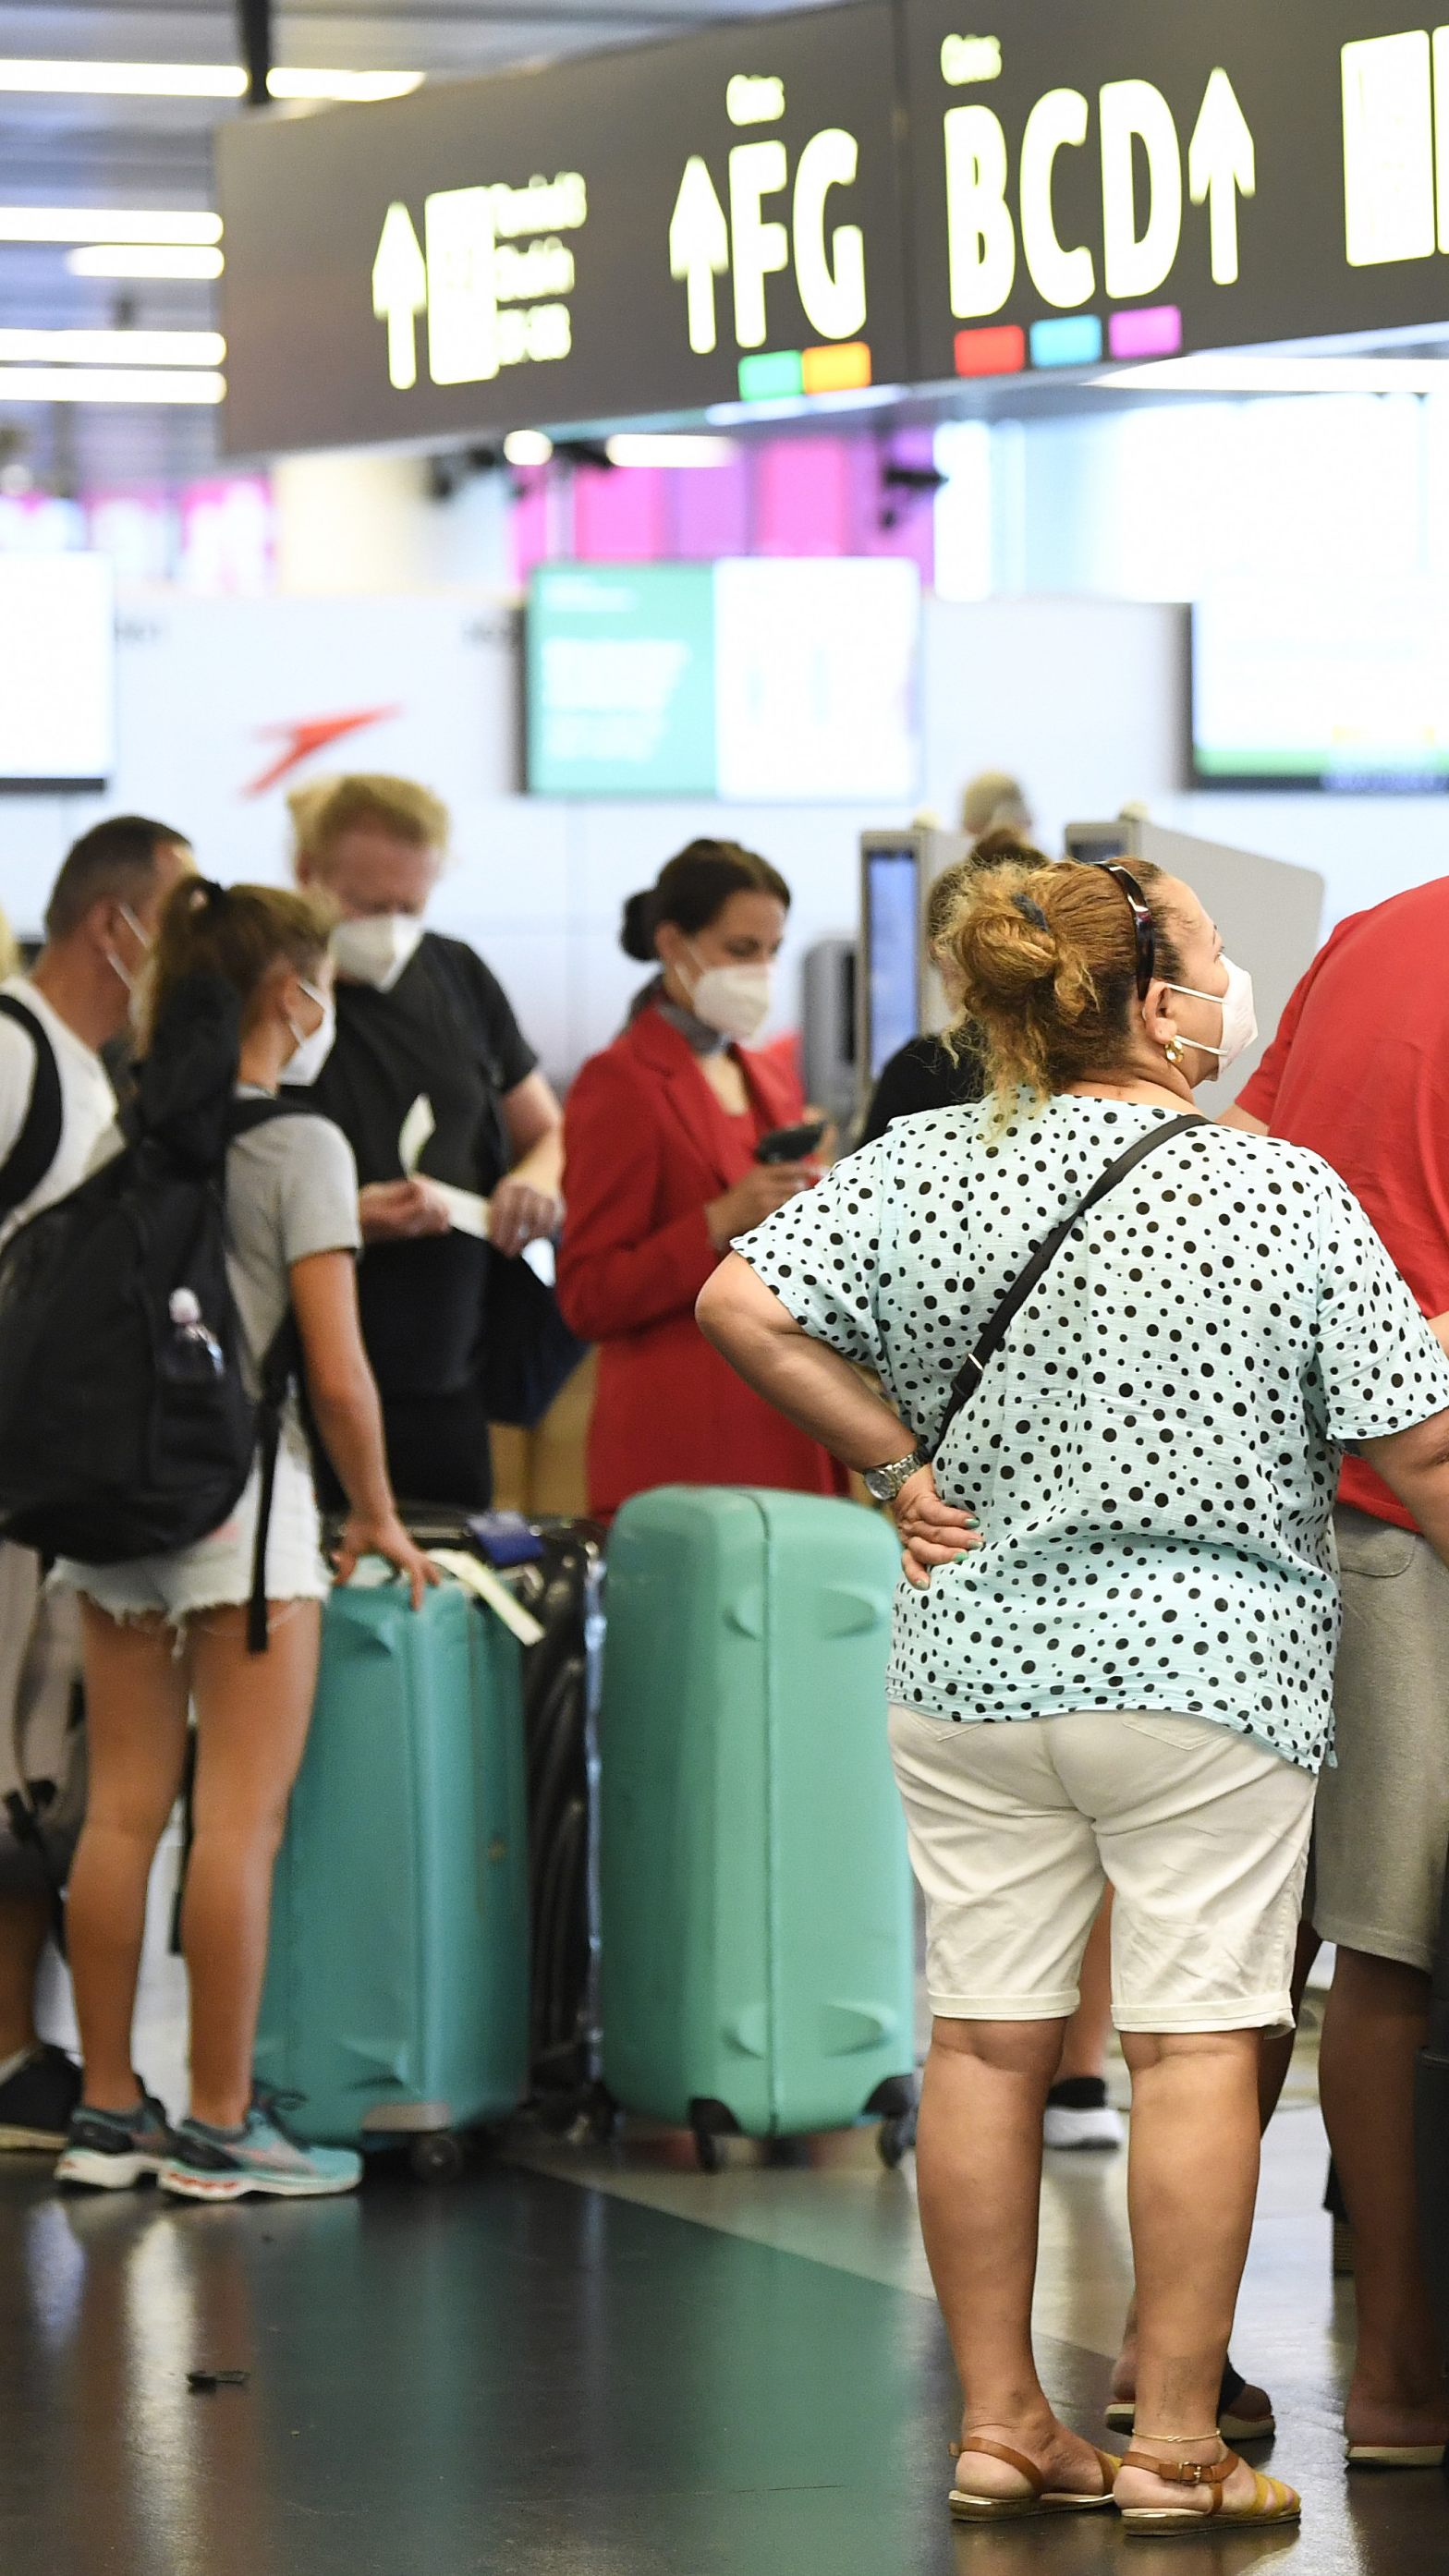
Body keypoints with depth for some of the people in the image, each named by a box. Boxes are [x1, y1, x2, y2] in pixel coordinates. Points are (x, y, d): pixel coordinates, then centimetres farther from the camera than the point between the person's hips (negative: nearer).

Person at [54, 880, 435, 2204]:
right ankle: (219, 2128, -1)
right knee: (241, 1820, -2)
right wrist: (377, 1513, 2)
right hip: (241, 1498, -6)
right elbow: (337, 1371, -11)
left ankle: (107, 2114, 13)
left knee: (122, 1813, 9)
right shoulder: (300, 1146, -8)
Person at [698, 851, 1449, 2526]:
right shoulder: (1288, 1198, -9)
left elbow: (742, 1304, -3)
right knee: (1194, 2041, 0)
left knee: (986, 2038, 9)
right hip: (1208, 1668, -4)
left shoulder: (921, 1169, 1)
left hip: (973, 1667, 4)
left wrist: (898, 1463, 4)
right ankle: (1175, 2443, 2)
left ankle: (999, 2423, 14)